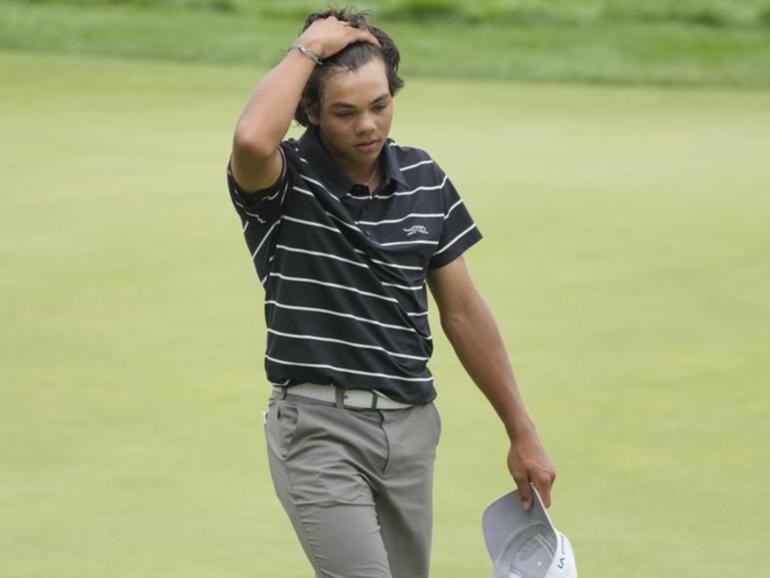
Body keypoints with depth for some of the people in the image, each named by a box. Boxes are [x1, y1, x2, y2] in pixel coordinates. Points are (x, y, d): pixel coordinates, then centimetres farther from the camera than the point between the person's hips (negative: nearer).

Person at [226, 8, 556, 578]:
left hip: (410, 425, 6)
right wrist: (307, 49, -22)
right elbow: (251, 141, -36)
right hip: (319, 425, -6)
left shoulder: (425, 180, 6)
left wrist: (522, 432, 11)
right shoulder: (285, 182, -9)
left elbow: (463, 310, 12)